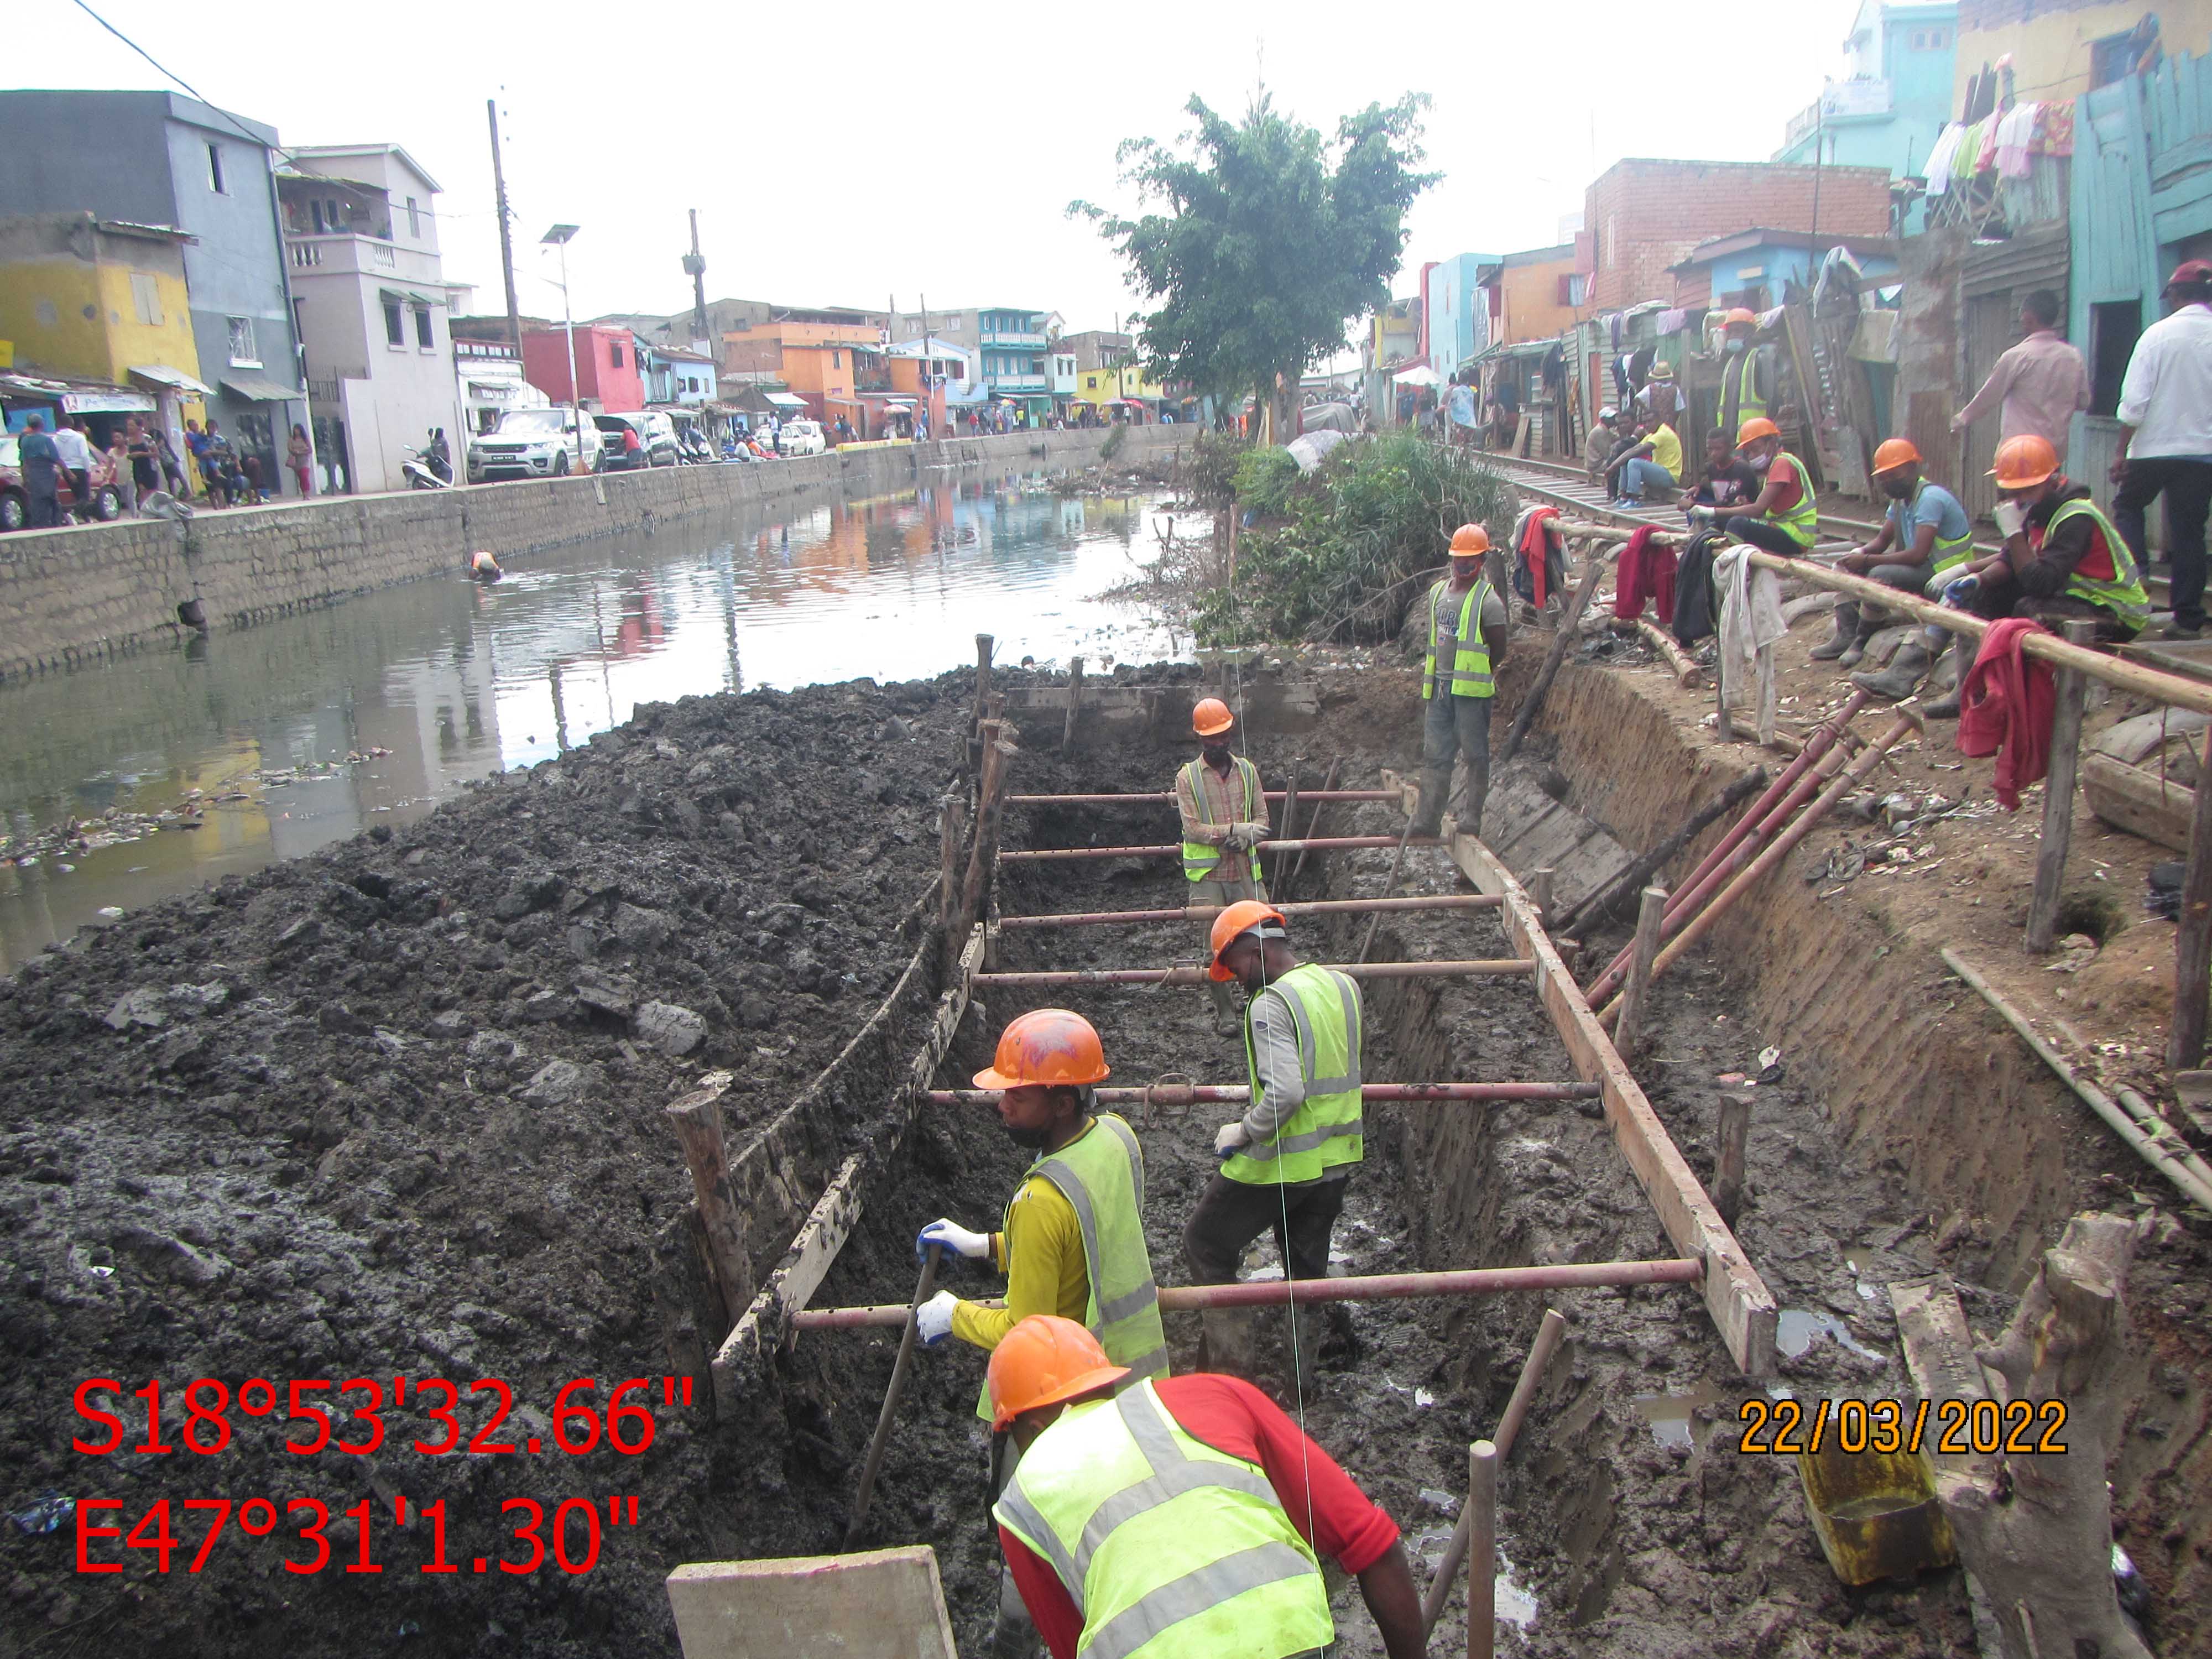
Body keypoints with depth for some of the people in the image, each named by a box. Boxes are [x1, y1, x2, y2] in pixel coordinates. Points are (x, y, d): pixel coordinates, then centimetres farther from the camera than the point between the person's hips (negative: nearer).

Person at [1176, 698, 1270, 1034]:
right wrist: (1233, 831, -21)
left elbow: (1262, 820, 6)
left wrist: (1244, 838, -15)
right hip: (1208, 875, -2)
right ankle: (1225, 1011, 13)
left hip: (1246, 871, 2)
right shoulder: (1187, 776, 0)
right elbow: (1192, 829, -10)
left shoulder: (1247, 771, 9)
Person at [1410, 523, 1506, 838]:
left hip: (1472, 687, -6)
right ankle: (1428, 819, 5)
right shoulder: (1438, 592, 15)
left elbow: (1499, 648, -6)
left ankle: (1472, 816, 8)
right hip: (1439, 685, 6)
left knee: (1475, 753, 2)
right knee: (1435, 754, 4)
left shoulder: (1488, 600, -6)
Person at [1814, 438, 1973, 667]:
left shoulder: (1930, 498, -20)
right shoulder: (1900, 498, 10)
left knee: (1880, 575, -33)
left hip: (1942, 576, -10)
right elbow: (1882, 541, 12)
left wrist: (1867, 561, -26)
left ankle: (1860, 640, -18)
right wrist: (1860, 553, -11)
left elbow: (1918, 555, -29)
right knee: (1845, 567, 2)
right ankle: (1845, 636, -10)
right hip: (1919, 570, 10)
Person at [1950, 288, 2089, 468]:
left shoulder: (2017, 356, -11)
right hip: (2056, 450, 6)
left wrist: (1963, 418, 15)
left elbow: (1988, 396, -1)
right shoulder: (2073, 357, 5)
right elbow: (2084, 401, 12)